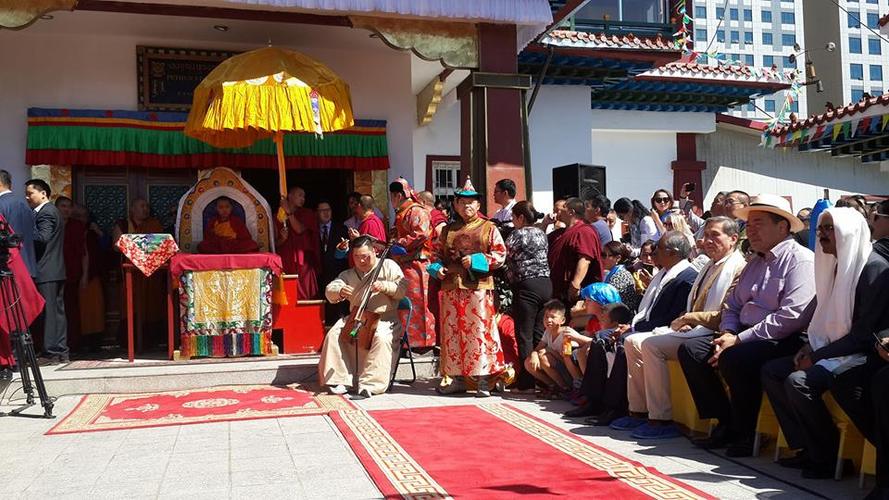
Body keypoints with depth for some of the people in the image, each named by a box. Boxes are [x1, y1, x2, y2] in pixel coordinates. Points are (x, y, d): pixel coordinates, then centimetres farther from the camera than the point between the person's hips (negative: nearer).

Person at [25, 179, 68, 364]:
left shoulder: (45, 212, -10)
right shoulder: (52, 211, 20)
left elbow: (42, 237, -22)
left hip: (46, 272, -10)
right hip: (56, 270, 10)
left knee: (48, 311, -7)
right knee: (58, 310, 10)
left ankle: (51, 353, -5)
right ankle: (61, 352, 14)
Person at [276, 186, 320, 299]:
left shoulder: (307, 214, 9)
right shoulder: (278, 216, 12)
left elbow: (300, 230, -9)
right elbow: (275, 243, 11)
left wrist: (289, 212, -10)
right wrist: (283, 238, -9)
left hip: (303, 263, -1)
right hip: (285, 263, 1)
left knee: (303, 297, -7)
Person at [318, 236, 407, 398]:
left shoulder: (389, 266, 3)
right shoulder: (348, 274, 12)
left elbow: (402, 289, -6)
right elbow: (329, 291, -2)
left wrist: (384, 286, -24)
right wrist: (340, 292, -26)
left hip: (385, 319, -4)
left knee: (382, 338, -35)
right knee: (333, 334, -18)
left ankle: (370, 384, -32)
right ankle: (339, 379, -10)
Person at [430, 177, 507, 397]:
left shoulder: (489, 228, 5)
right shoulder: (449, 230, 17)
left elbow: (500, 255, -2)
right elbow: (439, 255, 21)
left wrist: (476, 260, -13)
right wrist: (437, 268, 1)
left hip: (478, 287, -4)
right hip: (451, 288, 4)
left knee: (480, 331, -4)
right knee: (452, 332, 6)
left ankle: (484, 380, 2)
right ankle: (457, 378, 16)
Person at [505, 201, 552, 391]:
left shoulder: (517, 235, -8)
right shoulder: (541, 234, 13)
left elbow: (503, 257, -5)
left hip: (527, 286, -7)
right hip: (546, 284, 7)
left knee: (524, 335, -1)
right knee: (539, 333, 12)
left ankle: (527, 380, 1)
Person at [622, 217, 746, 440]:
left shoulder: (737, 268, -9)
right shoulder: (711, 267, 21)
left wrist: (690, 318, -15)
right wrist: (683, 321, 2)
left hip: (709, 336, -10)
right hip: (693, 331, 10)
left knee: (651, 344, -26)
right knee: (633, 342, 1)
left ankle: (661, 420, -21)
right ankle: (639, 410, 2)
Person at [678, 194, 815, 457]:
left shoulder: (800, 260, -9)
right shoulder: (755, 262, 20)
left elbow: (792, 316, -21)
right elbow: (733, 305, 21)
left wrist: (739, 340, -19)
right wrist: (727, 334, -2)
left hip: (783, 341, -9)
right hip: (744, 336, 9)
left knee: (733, 358, -33)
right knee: (690, 349, -5)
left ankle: (745, 434, -12)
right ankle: (726, 424, -2)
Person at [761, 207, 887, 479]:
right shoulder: (837, 265, 15)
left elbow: (865, 332, -19)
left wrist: (817, 356, -17)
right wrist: (810, 348, 1)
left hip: (860, 355, -10)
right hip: (830, 351, 10)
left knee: (798, 381, -27)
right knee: (771, 370, -2)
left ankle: (830, 457, -10)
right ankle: (807, 448, 0)